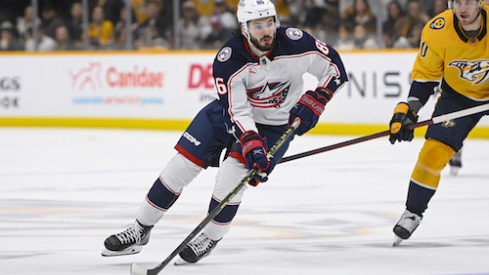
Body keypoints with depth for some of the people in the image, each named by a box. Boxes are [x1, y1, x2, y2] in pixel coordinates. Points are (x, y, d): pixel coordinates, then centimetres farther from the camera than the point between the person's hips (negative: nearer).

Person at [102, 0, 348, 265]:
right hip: (234, 108, 1)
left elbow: (334, 66, -10)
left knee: (232, 169, -21)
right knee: (183, 162, -5)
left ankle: (210, 237, 2)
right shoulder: (228, 59, -26)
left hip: (276, 124, -1)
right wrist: (251, 146, -41)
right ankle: (141, 229, 10)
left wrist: (313, 102, -21)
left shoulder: (295, 43, -26)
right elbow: (236, 112, -27)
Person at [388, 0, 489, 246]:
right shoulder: (437, 31, -23)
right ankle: (412, 213, 6)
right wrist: (409, 110, -16)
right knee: (433, 152, -8)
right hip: (458, 95, 1)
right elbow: (425, 75, -8)